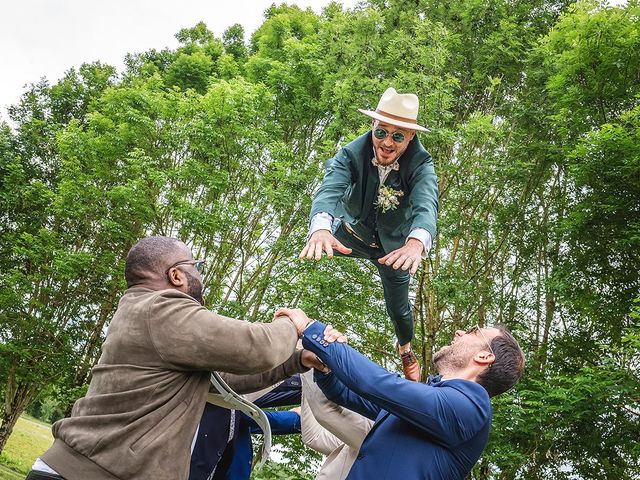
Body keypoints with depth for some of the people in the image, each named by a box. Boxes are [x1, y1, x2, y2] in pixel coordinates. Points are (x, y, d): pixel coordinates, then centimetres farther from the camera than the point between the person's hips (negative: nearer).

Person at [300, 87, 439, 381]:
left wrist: (416, 242, -71)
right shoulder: (351, 154, -30)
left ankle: (405, 348, 46)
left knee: (398, 309, 12)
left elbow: (426, 205, -48)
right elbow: (330, 190, -46)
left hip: (395, 244, -1)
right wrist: (321, 229, -69)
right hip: (353, 233, 2)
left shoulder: (421, 164, -30)